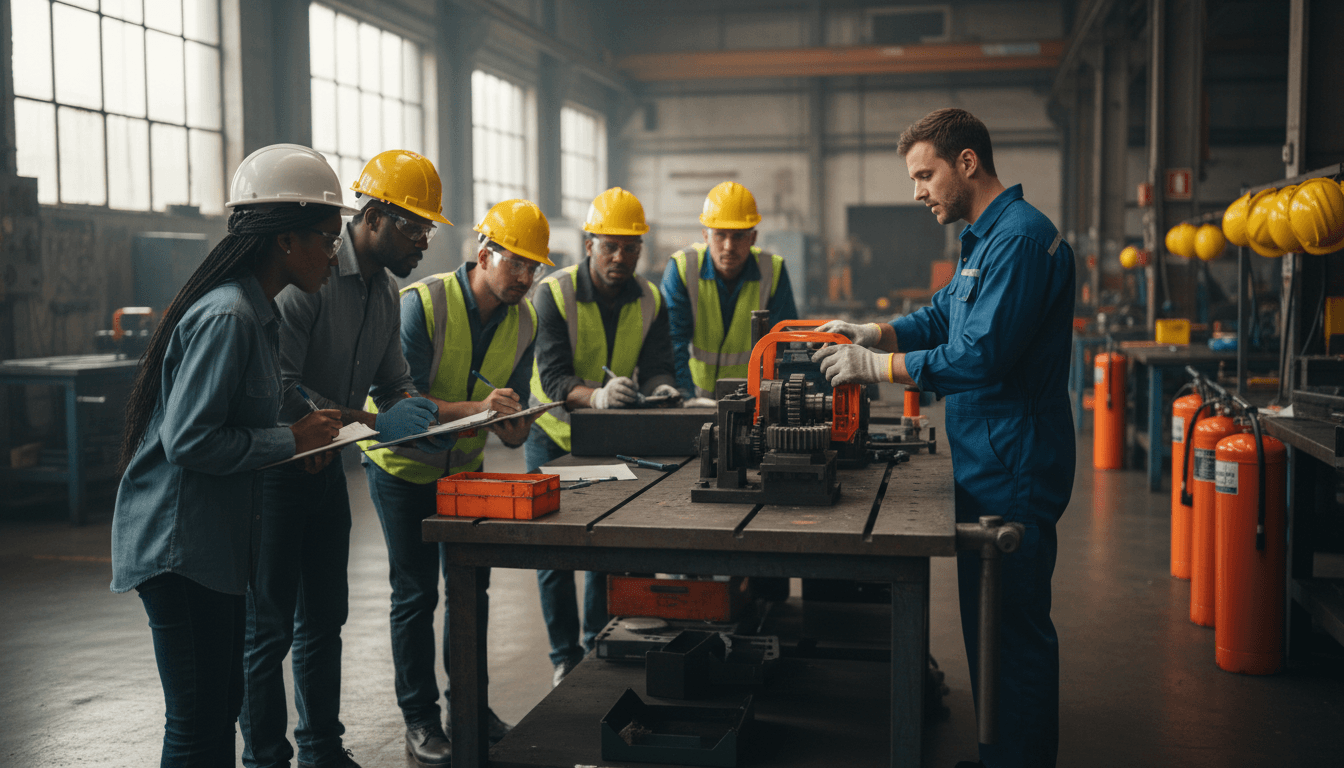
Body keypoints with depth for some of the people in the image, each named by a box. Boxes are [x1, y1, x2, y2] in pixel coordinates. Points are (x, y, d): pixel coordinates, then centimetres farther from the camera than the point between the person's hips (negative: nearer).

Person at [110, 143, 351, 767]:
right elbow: (188, 440, -23)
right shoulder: (227, 317, -20)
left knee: (222, 708, 17)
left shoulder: (255, 312, 13)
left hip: (215, 538, 10)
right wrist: (292, 440, -15)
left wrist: (304, 436, 5)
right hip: (178, 540, -10)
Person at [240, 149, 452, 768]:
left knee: (325, 619, 16)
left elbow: (394, 384, 15)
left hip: (326, 468, 9)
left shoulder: (385, 291, 8)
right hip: (277, 469, -9)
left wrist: (427, 415, -5)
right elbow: (278, 390, -26)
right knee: (268, 629, 0)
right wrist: (376, 422, -28)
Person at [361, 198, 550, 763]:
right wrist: (475, 408, -42)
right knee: (415, 595, -2)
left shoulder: (524, 320, -7)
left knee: (472, 586, 9)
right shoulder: (422, 303, -24)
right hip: (403, 464, -5)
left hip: (464, 465, 5)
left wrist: (514, 427, -25)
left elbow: (513, 403, -1)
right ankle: (419, 718, 11)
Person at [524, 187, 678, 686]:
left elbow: (656, 366, -15)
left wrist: (660, 388, -40)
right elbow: (552, 376, -30)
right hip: (555, 437, -3)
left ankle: (598, 647, 22)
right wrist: (595, 395, -51)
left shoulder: (650, 300, -6)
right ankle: (565, 656, 13)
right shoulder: (555, 294, -19)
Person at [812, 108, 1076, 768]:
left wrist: (875, 365, -19)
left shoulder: (1021, 237, -18)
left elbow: (981, 357, -25)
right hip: (989, 465, 11)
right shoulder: (985, 238, 17)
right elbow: (940, 318, 22)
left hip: (1012, 473, -11)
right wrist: (874, 332, 4)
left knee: (1014, 632, -2)